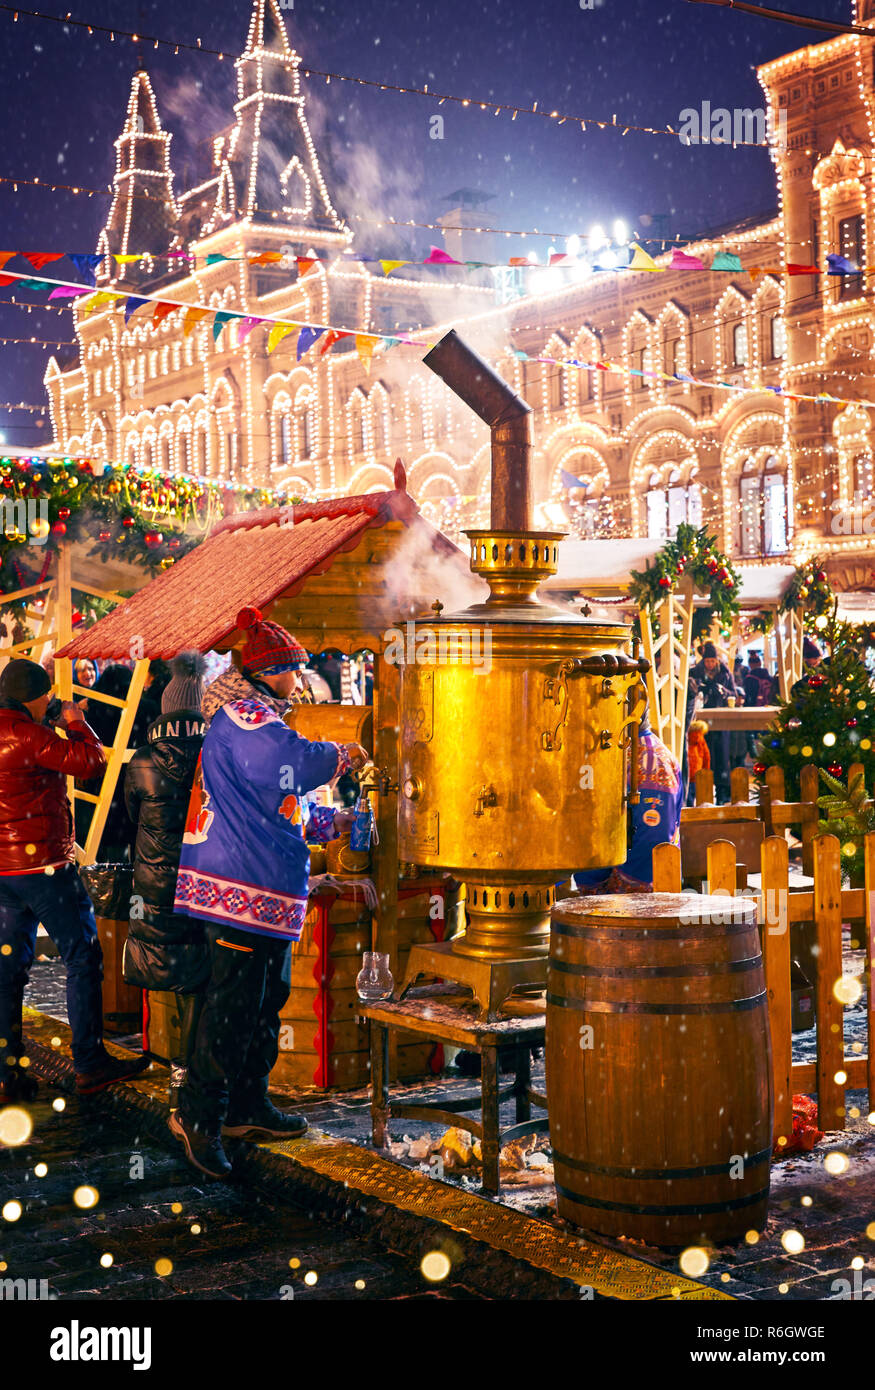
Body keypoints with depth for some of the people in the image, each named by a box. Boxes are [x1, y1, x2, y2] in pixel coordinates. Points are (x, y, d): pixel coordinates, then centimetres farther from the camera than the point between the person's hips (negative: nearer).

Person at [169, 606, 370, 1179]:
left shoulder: (257, 719, 24)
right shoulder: (243, 718, -12)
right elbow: (293, 762, -29)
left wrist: (333, 822, 25)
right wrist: (341, 756, -12)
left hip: (269, 892, 11)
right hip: (241, 890, -11)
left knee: (266, 1000, 16)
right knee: (234, 1005, -9)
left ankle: (247, 1107, 25)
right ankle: (199, 1115, -1)